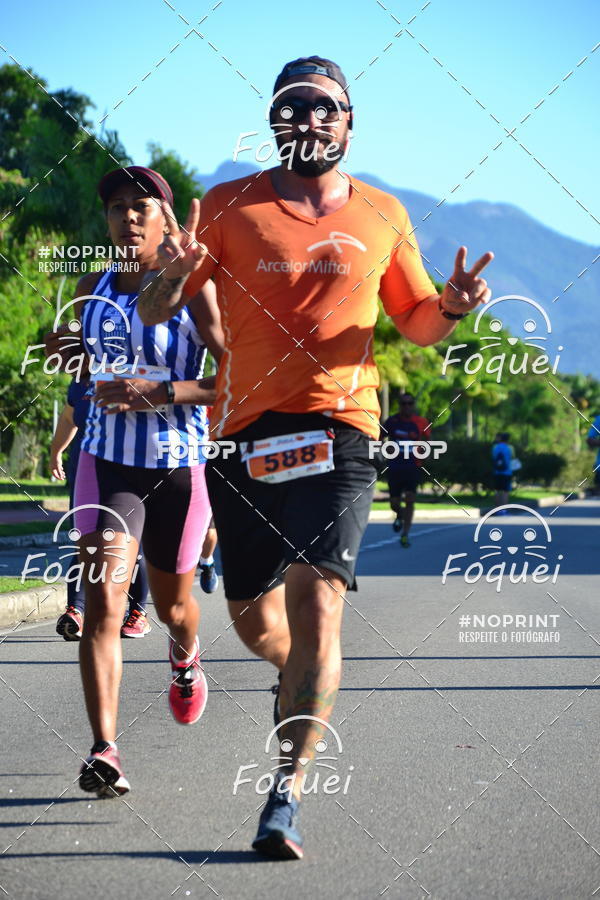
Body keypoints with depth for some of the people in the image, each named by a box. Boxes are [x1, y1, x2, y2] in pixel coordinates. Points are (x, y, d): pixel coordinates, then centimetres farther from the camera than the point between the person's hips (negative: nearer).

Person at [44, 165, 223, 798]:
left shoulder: (193, 290, -9)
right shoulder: (94, 287, 5)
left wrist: (159, 393, -25)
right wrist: (68, 352, 6)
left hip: (179, 467, -2)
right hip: (107, 462, 2)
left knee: (172, 606, 18)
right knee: (103, 603, -16)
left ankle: (185, 657, 55)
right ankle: (104, 752, -19)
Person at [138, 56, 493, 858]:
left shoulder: (383, 216, 10)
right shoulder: (228, 208, 6)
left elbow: (416, 322, 20)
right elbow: (155, 314, 7)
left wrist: (450, 307, -3)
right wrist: (176, 274, -17)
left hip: (340, 427, -1)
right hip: (244, 428, 1)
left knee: (317, 594, -18)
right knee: (252, 615, 8)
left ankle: (288, 794, -16)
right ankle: (306, 688, 43)